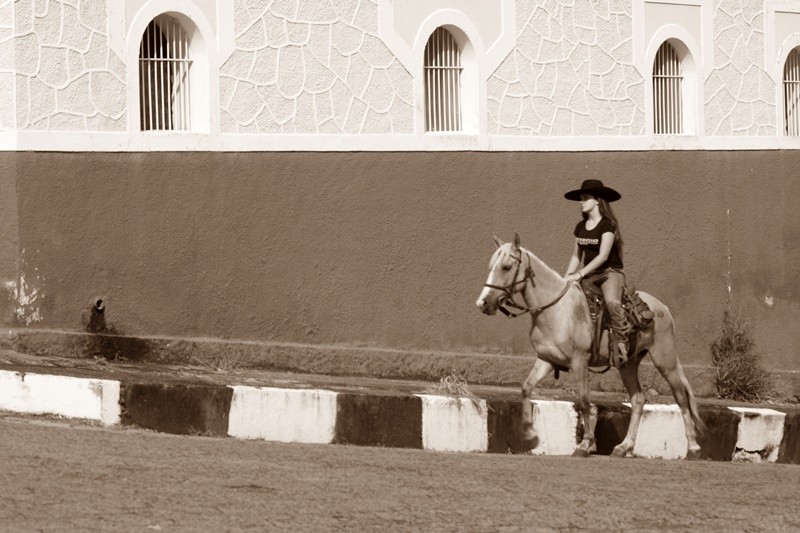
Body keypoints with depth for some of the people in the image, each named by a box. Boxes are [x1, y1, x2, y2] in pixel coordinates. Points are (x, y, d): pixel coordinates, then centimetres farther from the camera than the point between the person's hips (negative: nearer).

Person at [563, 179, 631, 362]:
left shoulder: (607, 225, -11)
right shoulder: (581, 227, 12)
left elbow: (603, 256, -19)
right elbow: (576, 256, 17)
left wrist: (580, 274, -24)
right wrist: (566, 278, 1)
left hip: (610, 273, -8)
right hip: (589, 275, 8)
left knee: (612, 302, -37)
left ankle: (621, 345, -34)